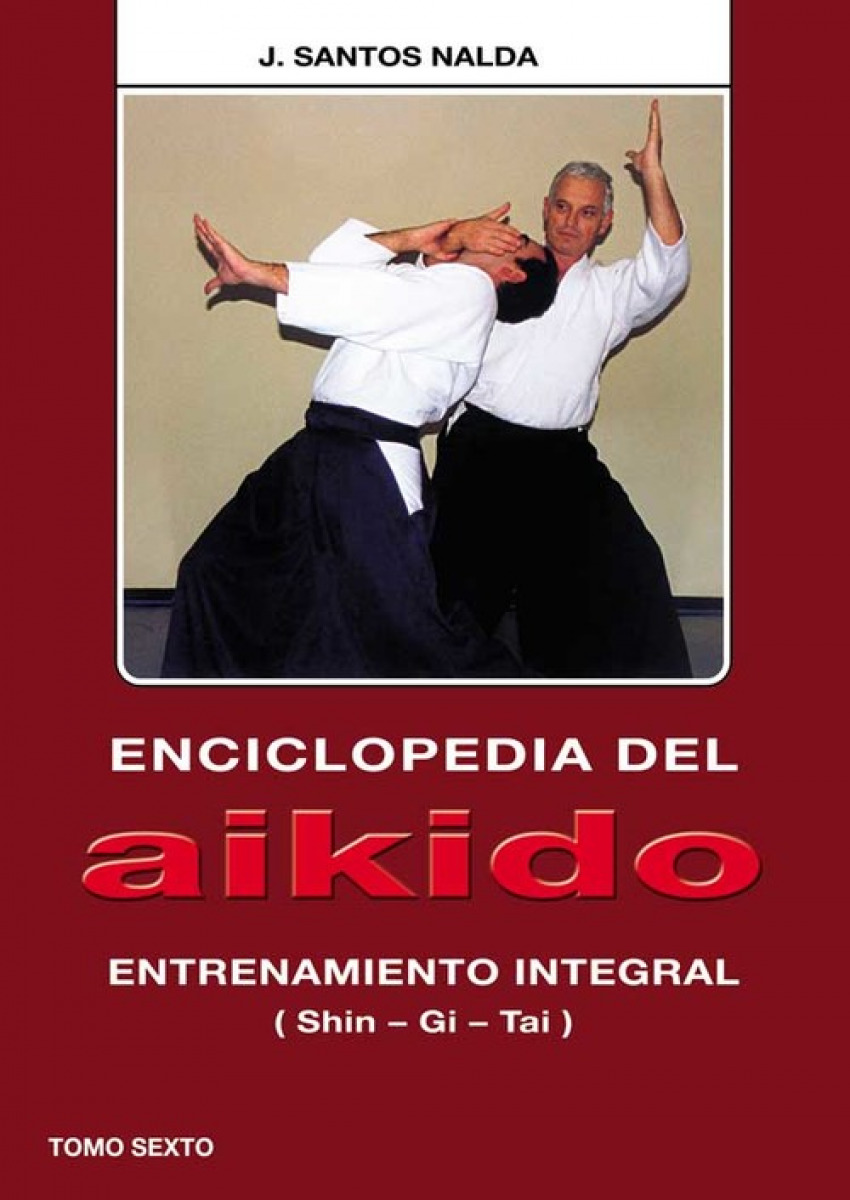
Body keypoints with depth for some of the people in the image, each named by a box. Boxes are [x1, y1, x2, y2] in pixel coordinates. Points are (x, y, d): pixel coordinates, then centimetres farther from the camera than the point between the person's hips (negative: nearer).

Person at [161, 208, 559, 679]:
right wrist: (414, 238, 0)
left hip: (371, 475, -10)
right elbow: (328, 262, 10)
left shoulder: (469, 291, -8)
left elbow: (363, 298, -19)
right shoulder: (424, 281, 18)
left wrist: (255, 271, -18)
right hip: (319, 454, 10)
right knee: (217, 570, 20)